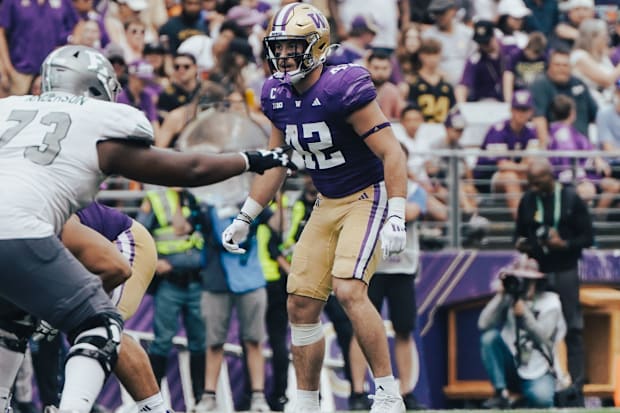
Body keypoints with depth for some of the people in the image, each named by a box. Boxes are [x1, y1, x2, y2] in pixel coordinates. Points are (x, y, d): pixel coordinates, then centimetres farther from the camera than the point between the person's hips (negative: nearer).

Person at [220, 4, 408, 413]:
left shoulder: (344, 89, -23)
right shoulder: (278, 96, 1)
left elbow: (392, 154, -22)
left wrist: (396, 218, -29)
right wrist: (244, 219, 16)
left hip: (369, 196, -8)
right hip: (327, 205, 8)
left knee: (349, 290, -24)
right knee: (302, 302, 4)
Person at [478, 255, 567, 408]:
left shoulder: (550, 302, 1)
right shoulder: (507, 300, 7)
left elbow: (542, 337, -11)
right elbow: (484, 325, -8)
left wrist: (523, 313, -23)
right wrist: (500, 295, -12)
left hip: (538, 371, -3)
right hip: (510, 367, 3)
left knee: (541, 398, -37)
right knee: (490, 336, -25)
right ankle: (501, 394, -20)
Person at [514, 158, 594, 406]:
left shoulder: (571, 200, -3)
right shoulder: (528, 201, 7)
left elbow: (587, 237, -2)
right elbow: (520, 233, 18)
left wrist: (565, 244, -18)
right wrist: (521, 243, -4)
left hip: (565, 272, -3)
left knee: (572, 330, -2)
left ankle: (576, 387, 1)